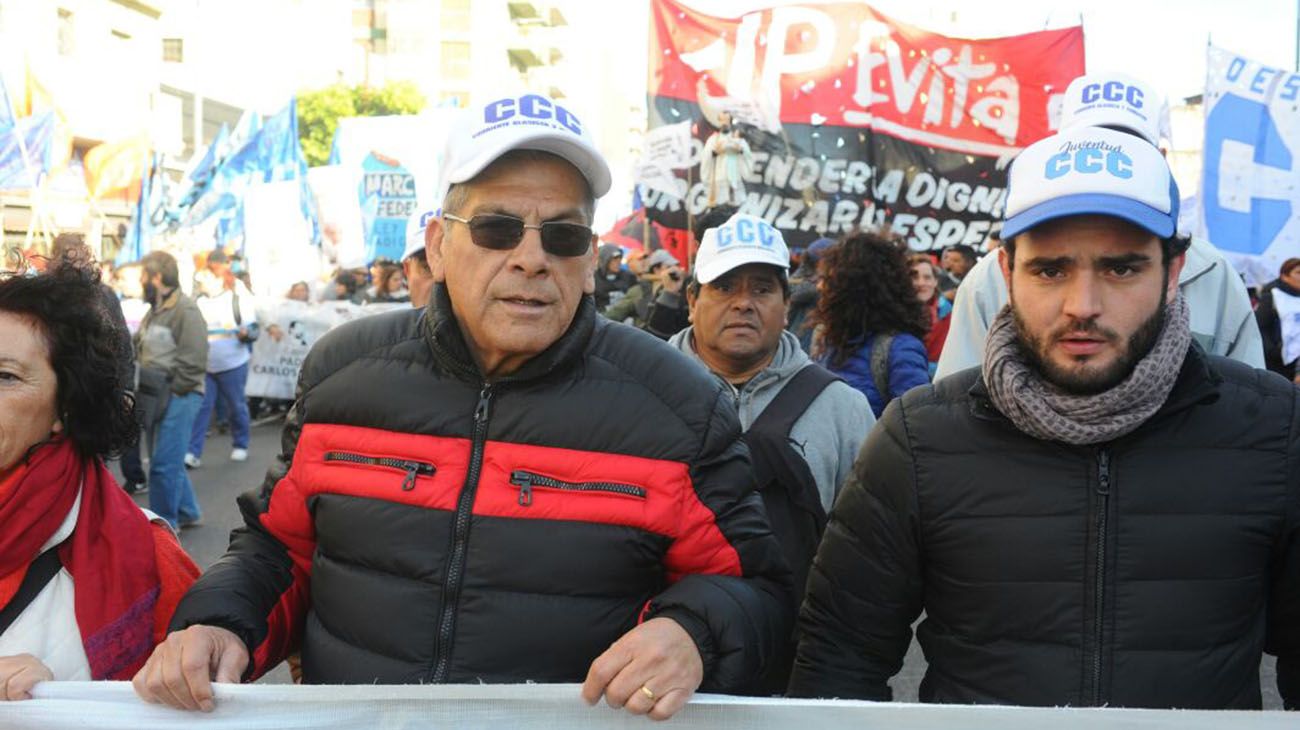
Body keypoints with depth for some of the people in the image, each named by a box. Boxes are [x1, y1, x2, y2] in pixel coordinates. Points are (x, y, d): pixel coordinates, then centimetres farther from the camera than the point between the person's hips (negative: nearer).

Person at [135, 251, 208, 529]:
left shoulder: (186, 309, -13)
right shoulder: (155, 309, 16)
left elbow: (193, 361, -18)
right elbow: (141, 349, 22)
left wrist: (170, 391, -15)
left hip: (179, 397, -9)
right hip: (160, 396, 9)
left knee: (164, 464, -7)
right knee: (171, 460, 17)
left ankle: (164, 523, 4)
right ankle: (187, 512, 31)